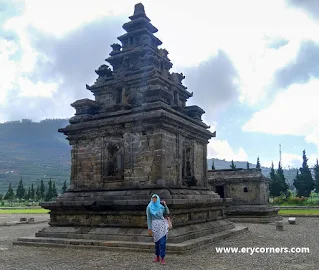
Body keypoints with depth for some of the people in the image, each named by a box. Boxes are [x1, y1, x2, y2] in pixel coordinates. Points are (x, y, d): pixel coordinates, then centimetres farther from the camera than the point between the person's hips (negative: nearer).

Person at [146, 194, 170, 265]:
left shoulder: (161, 206, 8)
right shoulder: (149, 207, 3)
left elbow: (167, 213, 12)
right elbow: (149, 219, 2)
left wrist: (165, 204, 4)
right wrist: (149, 229, -3)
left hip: (162, 225, 1)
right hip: (155, 225, -1)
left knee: (162, 242, -6)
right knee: (157, 242, 8)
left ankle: (162, 258, -1)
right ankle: (157, 257, 25)